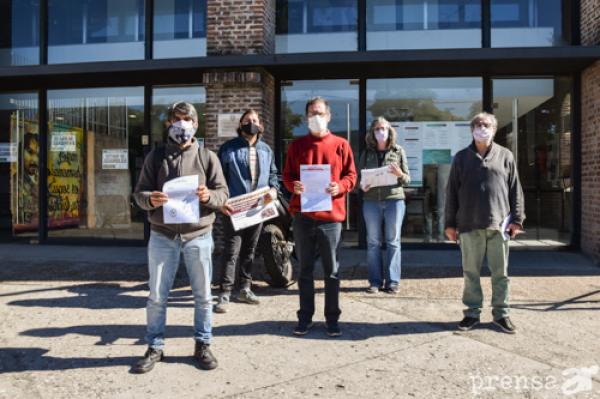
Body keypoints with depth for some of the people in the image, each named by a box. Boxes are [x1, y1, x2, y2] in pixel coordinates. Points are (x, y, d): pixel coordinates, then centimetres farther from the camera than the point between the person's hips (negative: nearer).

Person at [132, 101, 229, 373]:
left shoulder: (207, 157, 5)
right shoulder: (156, 156, 7)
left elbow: (223, 193, 3)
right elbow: (139, 192, 5)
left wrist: (209, 196, -19)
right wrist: (150, 199, -17)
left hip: (198, 235, 0)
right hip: (162, 236, 1)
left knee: (203, 295, 7)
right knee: (156, 296, 7)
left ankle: (202, 345, 23)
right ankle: (155, 347, 22)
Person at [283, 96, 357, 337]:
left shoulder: (340, 145, 5)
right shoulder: (297, 145, 9)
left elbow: (351, 175, 5)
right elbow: (287, 176, 11)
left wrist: (339, 187, -15)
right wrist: (294, 186, -11)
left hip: (331, 215, -1)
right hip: (302, 215, 2)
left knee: (331, 270, 6)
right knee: (305, 269, 10)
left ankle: (332, 318, 18)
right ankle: (305, 317, 20)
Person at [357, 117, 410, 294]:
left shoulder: (398, 151, 6)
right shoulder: (366, 153, 9)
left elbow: (407, 179, 7)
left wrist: (400, 174, -15)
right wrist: (361, 186, -10)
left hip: (394, 200, -1)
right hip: (371, 201, 1)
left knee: (393, 241, 3)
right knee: (373, 242, 4)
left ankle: (392, 281, 10)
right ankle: (375, 281, 12)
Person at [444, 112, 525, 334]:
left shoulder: (505, 156, 8)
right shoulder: (461, 158, 8)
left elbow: (515, 190, 7)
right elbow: (451, 192, 6)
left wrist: (516, 219, 0)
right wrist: (450, 223, 2)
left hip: (498, 225, 0)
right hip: (469, 225, 0)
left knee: (500, 272, 6)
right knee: (471, 272, 6)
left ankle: (501, 313, 18)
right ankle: (472, 312, 17)